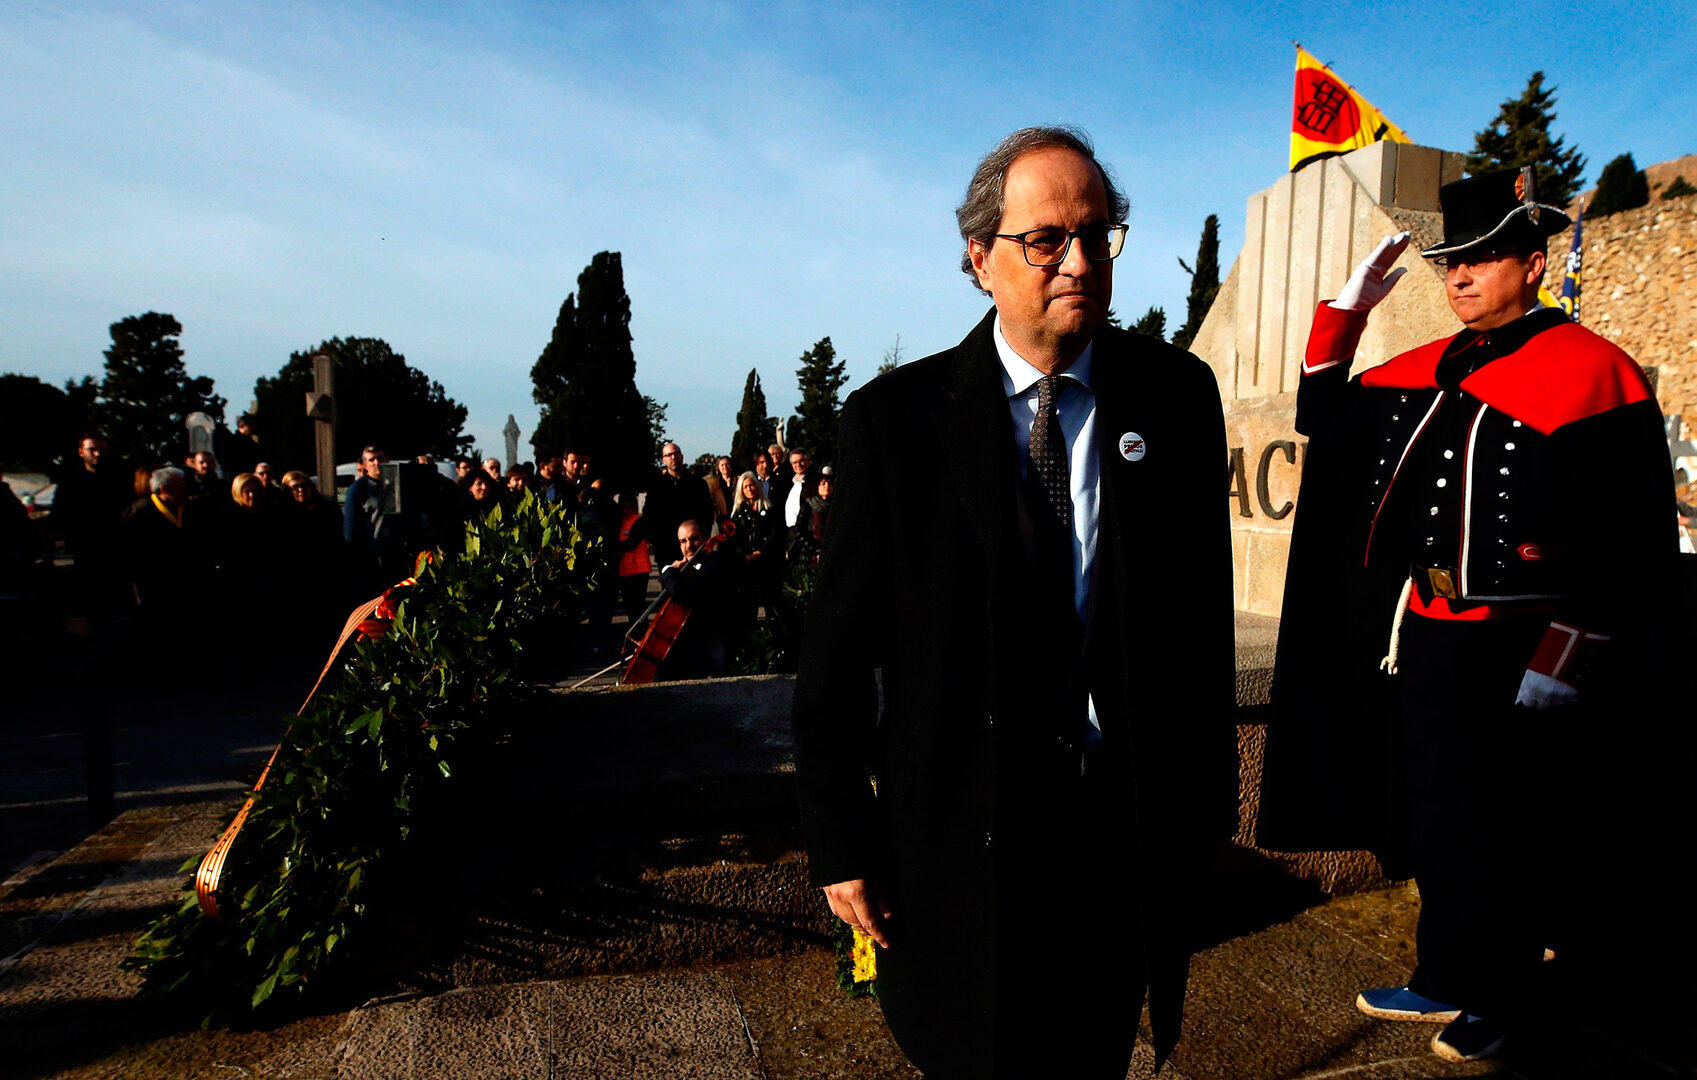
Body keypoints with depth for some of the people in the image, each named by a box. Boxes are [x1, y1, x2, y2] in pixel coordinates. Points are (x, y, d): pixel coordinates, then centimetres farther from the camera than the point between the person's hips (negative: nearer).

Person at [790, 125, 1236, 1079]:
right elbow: (836, 653, -7)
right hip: (963, 836, -2)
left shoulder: (1177, 394, -1)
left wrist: (1208, 801, 4)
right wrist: (841, 843, -6)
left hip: (1129, 827, 3)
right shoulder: (895, 418, -9)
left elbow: (1205, 607, 2)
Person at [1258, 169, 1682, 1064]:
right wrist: (1346, 309, 7)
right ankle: (1447, 979, 34)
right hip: (1423, 642, 7)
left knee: (1499, 832, 8)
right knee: (1433, 822, 16)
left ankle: (1501, 996, 29)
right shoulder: (1429, 373, 10)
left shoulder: (1588, 371, -10)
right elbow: (1325, 419, 17)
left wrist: (1563, 663, -17)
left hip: (1512, 655, -6)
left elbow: (1627, 545, -13)